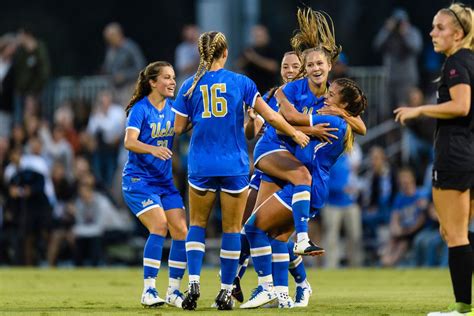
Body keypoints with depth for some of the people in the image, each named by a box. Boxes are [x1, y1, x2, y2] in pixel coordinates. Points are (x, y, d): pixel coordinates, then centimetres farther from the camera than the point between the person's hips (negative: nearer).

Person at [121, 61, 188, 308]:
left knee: (181, 231, -4)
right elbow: (130, 142, -22)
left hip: (165, 180, 6)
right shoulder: (140, 109, -11)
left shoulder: (172, 107, 6)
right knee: (159, 226, -21)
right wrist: (152, 149, -40)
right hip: (139, 179, -6)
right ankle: (148, 291, -16)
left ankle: (174, 291, 8)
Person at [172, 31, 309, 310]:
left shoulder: (190, 86, 0)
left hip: (201, 165, 1)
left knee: (197, 224, 13)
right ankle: (226, 291, 9)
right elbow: (269, 114, -2)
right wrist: (295, 133, 11)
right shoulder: (240, 82, -3)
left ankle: (194, 283, -5)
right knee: (232, 228, 7)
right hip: (234, 166, -1)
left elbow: (179, 128, 2)